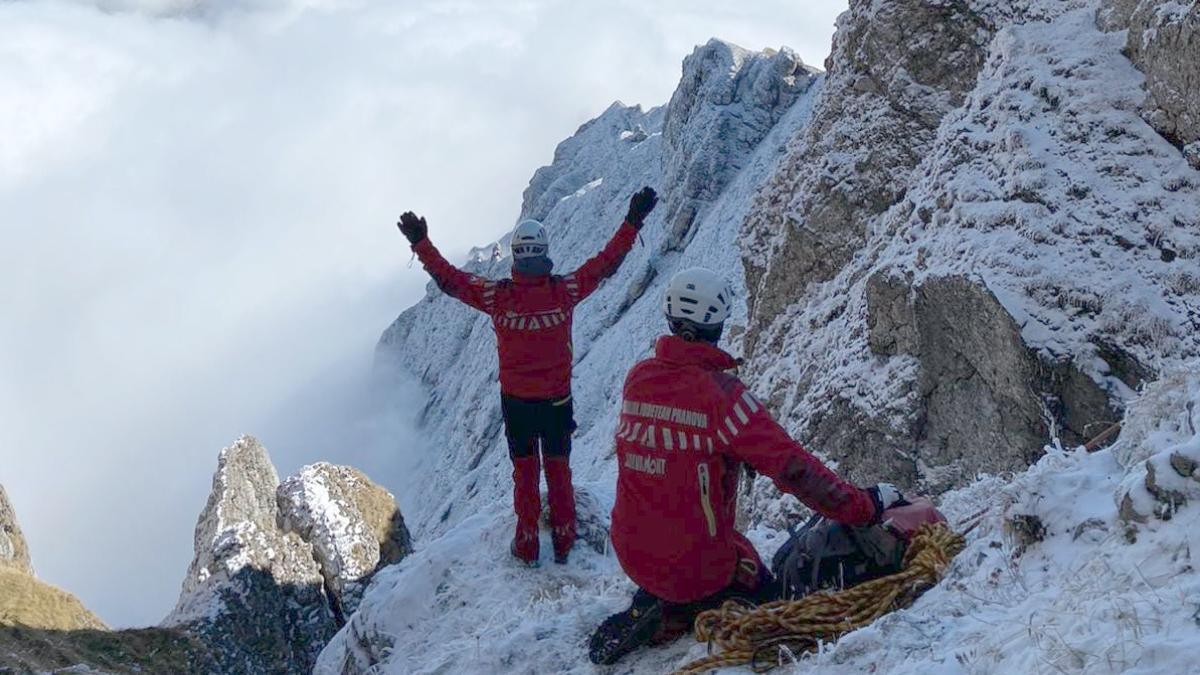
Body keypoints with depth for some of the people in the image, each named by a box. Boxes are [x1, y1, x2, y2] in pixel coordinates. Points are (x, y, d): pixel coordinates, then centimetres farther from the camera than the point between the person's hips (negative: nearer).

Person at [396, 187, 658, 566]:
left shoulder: (497, 296, -17)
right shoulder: (566, 291, -15)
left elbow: (450, 279, -9)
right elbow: (607, 262, -6)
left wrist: (421, 242, -3)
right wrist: (633, 221, 0)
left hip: (515, 401, 0)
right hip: (558, 401, 0)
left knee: (525, 472, 14)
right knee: (558, 469, 16)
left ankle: (527, 546, 20)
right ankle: (564, 542, 25)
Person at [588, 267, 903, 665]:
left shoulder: (638, 378, -3)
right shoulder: (721, 392, -22)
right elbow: (792, 467, -22)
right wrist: (863, 507, -13)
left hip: (631, 550, 6)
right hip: (696, 561, -6)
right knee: (760, 593, 23)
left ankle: (648, 609, 12)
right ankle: (669, 621, 1)